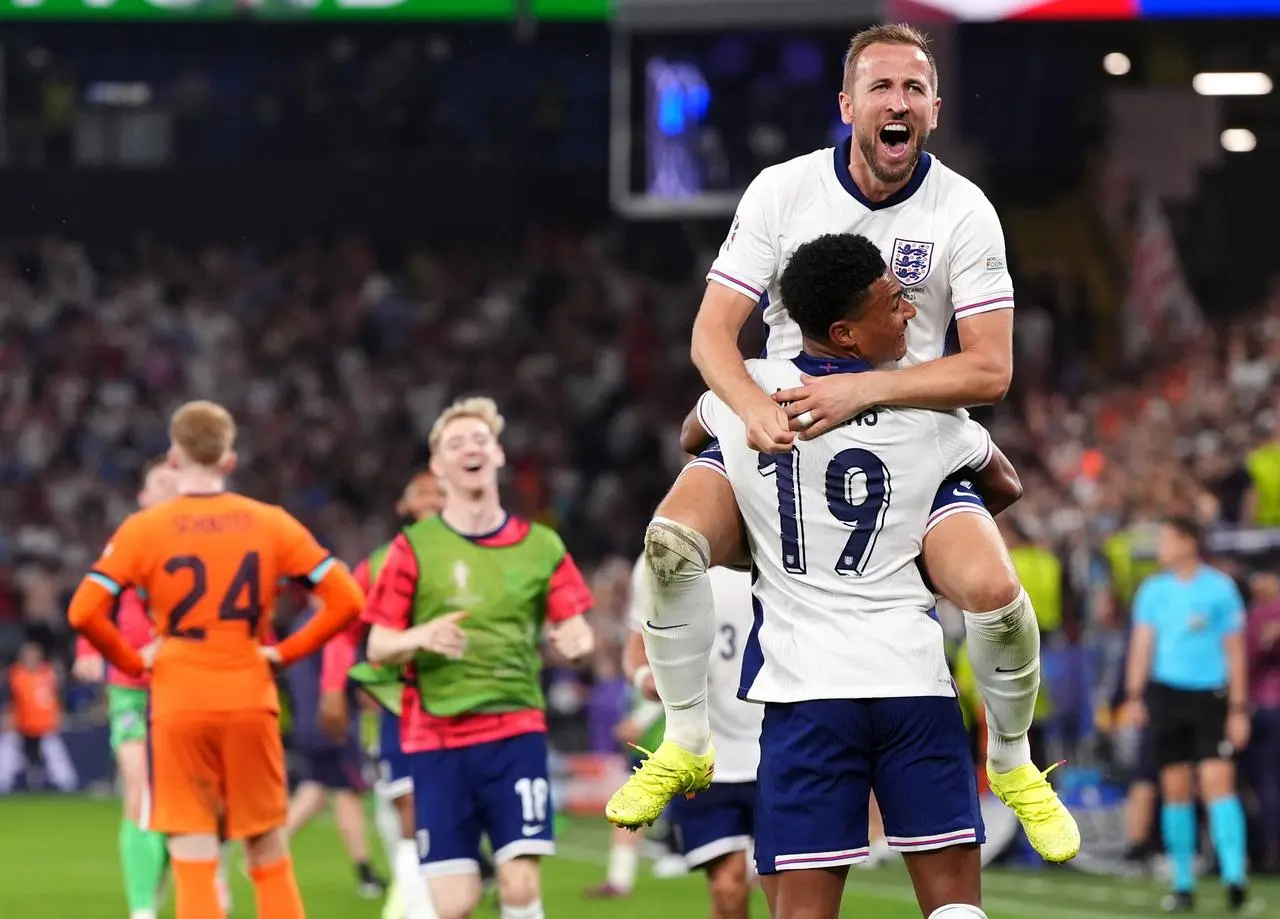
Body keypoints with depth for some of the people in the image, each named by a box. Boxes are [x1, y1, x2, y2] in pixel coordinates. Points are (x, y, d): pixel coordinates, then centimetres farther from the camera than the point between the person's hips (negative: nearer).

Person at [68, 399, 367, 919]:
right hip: (251, 703, 2)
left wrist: (132, 662, 2)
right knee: (270, 860, 12)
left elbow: (83, 613, -12)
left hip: (179, 707, -2)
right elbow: (345, 600, -1)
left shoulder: (143, 529, -4)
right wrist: (287, 652, 8)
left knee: (193, 868, -2)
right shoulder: (271, 524, 2)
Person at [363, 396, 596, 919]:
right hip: (436, 737, -1)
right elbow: (378, 647, 2)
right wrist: (423, 636, -20)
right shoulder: (414, 548, 2)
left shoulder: (539, 545, 7)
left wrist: (573, 640, -14)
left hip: (516, 732, 1)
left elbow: (574, 630, 11)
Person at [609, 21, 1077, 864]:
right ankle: (686, 744, -5)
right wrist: (753, 405, -26)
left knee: (992, 588, -24)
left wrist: (862, 390, -23)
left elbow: (989, 370, -13)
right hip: (783, 436, 1)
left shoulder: (964, 212, -9)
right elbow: (714, 330, -5)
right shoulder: (781, 192, -5)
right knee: (671, 539, -25)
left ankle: (1013, 764, 6)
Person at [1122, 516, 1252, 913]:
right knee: (1176, 790, 3)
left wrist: (1239, 710, -1)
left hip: (1211, 696, -3)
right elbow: (1142, 644, 9)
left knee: (1218, 782, -15)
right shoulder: (1153, 590, 10)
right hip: (1166, 694, 3)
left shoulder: (1220, 588, 1)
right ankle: (1183, 884, 9)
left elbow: (1235, 651, 3)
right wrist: (1134, 697, -3)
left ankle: (1234, 876, -20)